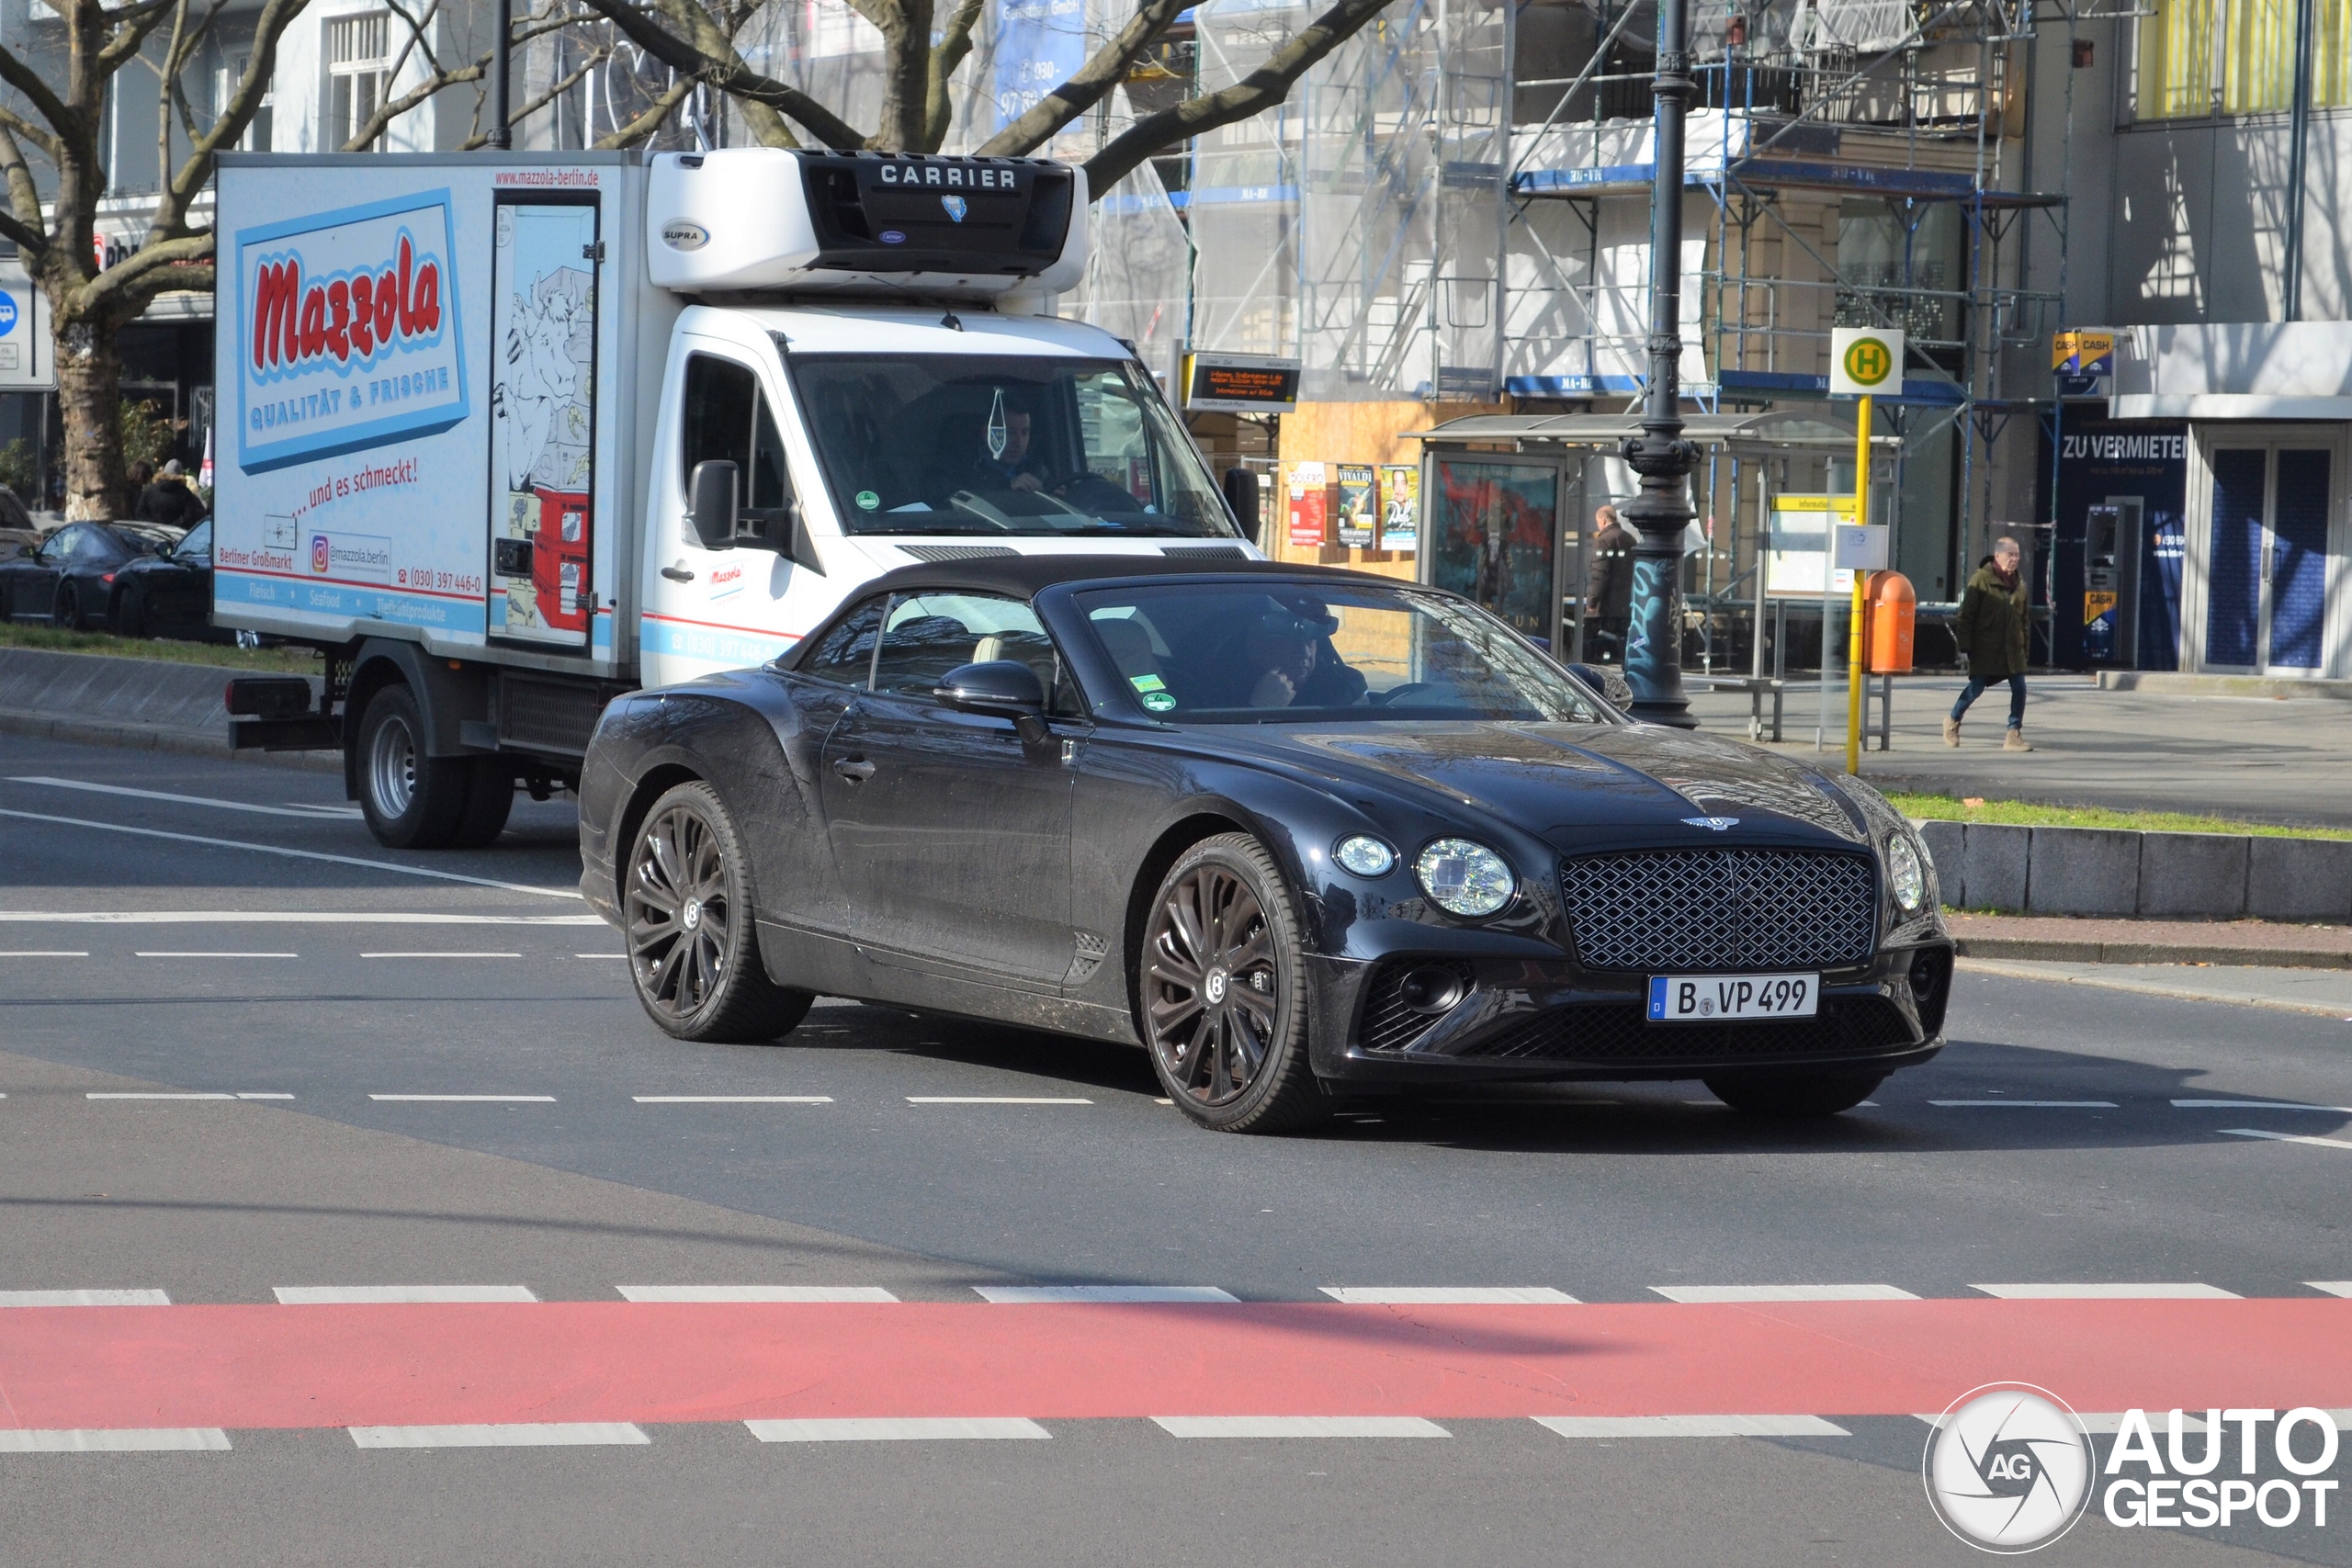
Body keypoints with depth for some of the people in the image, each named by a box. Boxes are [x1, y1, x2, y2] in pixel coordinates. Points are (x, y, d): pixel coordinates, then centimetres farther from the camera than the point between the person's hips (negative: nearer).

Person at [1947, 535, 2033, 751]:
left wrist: (2024, 646, 16)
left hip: (2012, 648, 5)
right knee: (1976, 688, 1)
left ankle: (2014, 734, 0)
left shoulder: (2019, 583, 10)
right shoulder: (1981, 579, -9)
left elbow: (2024, 616, 19)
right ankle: (1952, 722, 24)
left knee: (2019, 688, -4)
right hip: (1985, 649, -5)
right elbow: (1966, 615, -9)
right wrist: (1965, 645, -13)